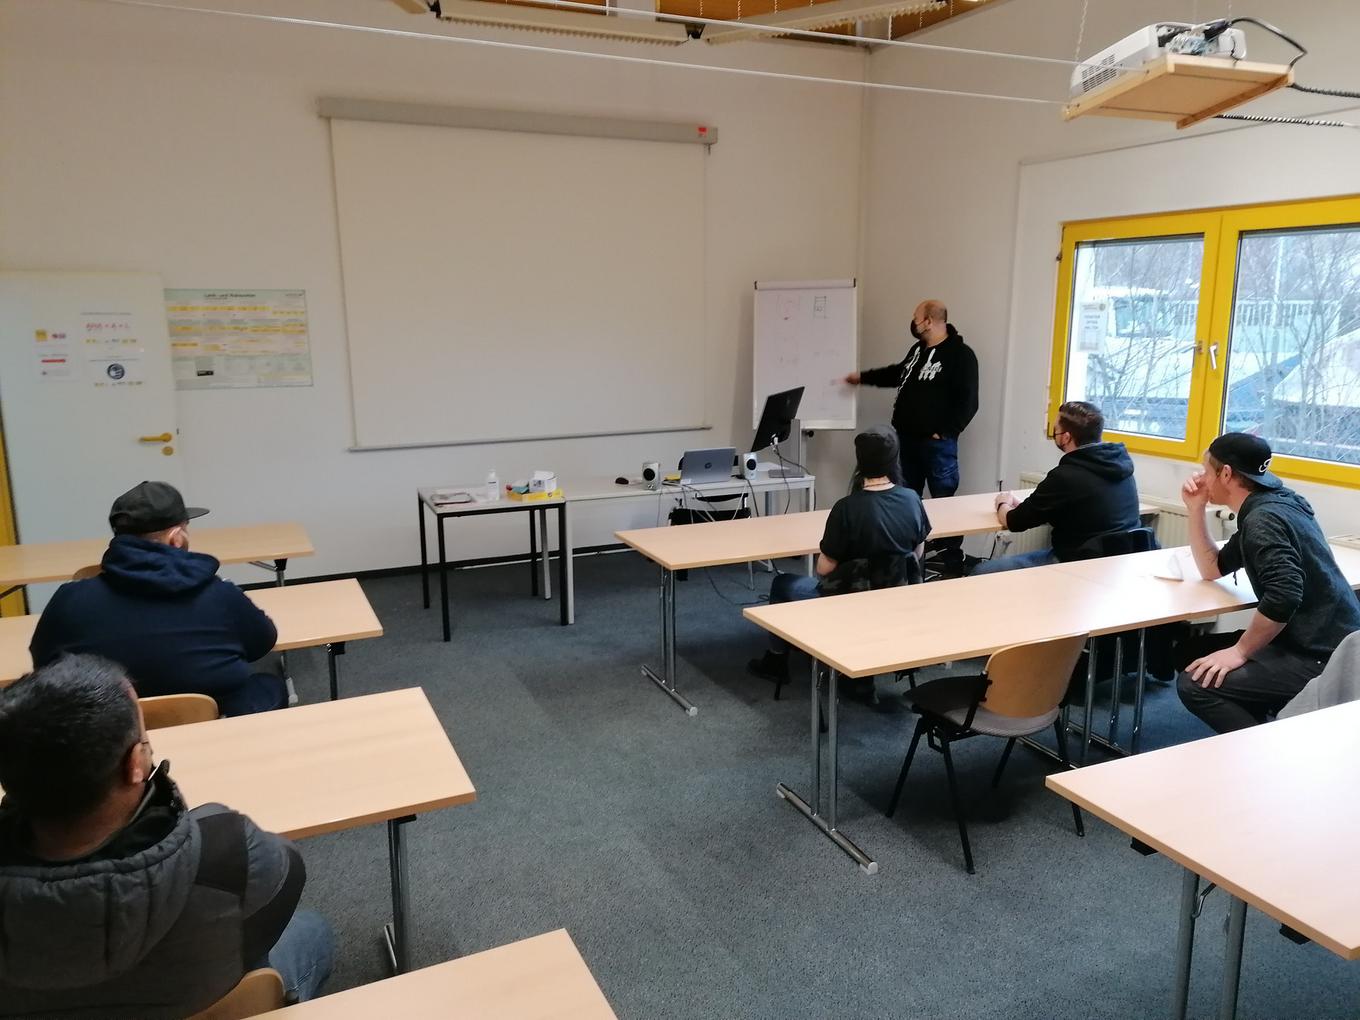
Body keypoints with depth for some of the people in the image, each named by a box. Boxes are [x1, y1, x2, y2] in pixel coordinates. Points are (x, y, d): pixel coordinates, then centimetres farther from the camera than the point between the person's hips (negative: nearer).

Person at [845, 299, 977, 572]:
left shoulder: (961, 354, -12)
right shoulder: (918, 349, 14)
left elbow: (968, 401, -16)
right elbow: (899, 373, 32)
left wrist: (946, 432, -17)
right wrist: (863, 377, 34)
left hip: (937, 443, -8)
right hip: (907, 438, 8)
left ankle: (952, 561, 4)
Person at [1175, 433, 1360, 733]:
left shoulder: (1263, 519, -18)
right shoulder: (1272, 504, 13)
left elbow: (1283, 596, -31)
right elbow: (1213, 569, 20)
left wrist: (1240, 651, -22)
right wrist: (1196, 508, 12)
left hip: (1321, 658, -10)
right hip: (1318, 642, 11)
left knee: (1195, 684, -21)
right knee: (1190, 651, 13)